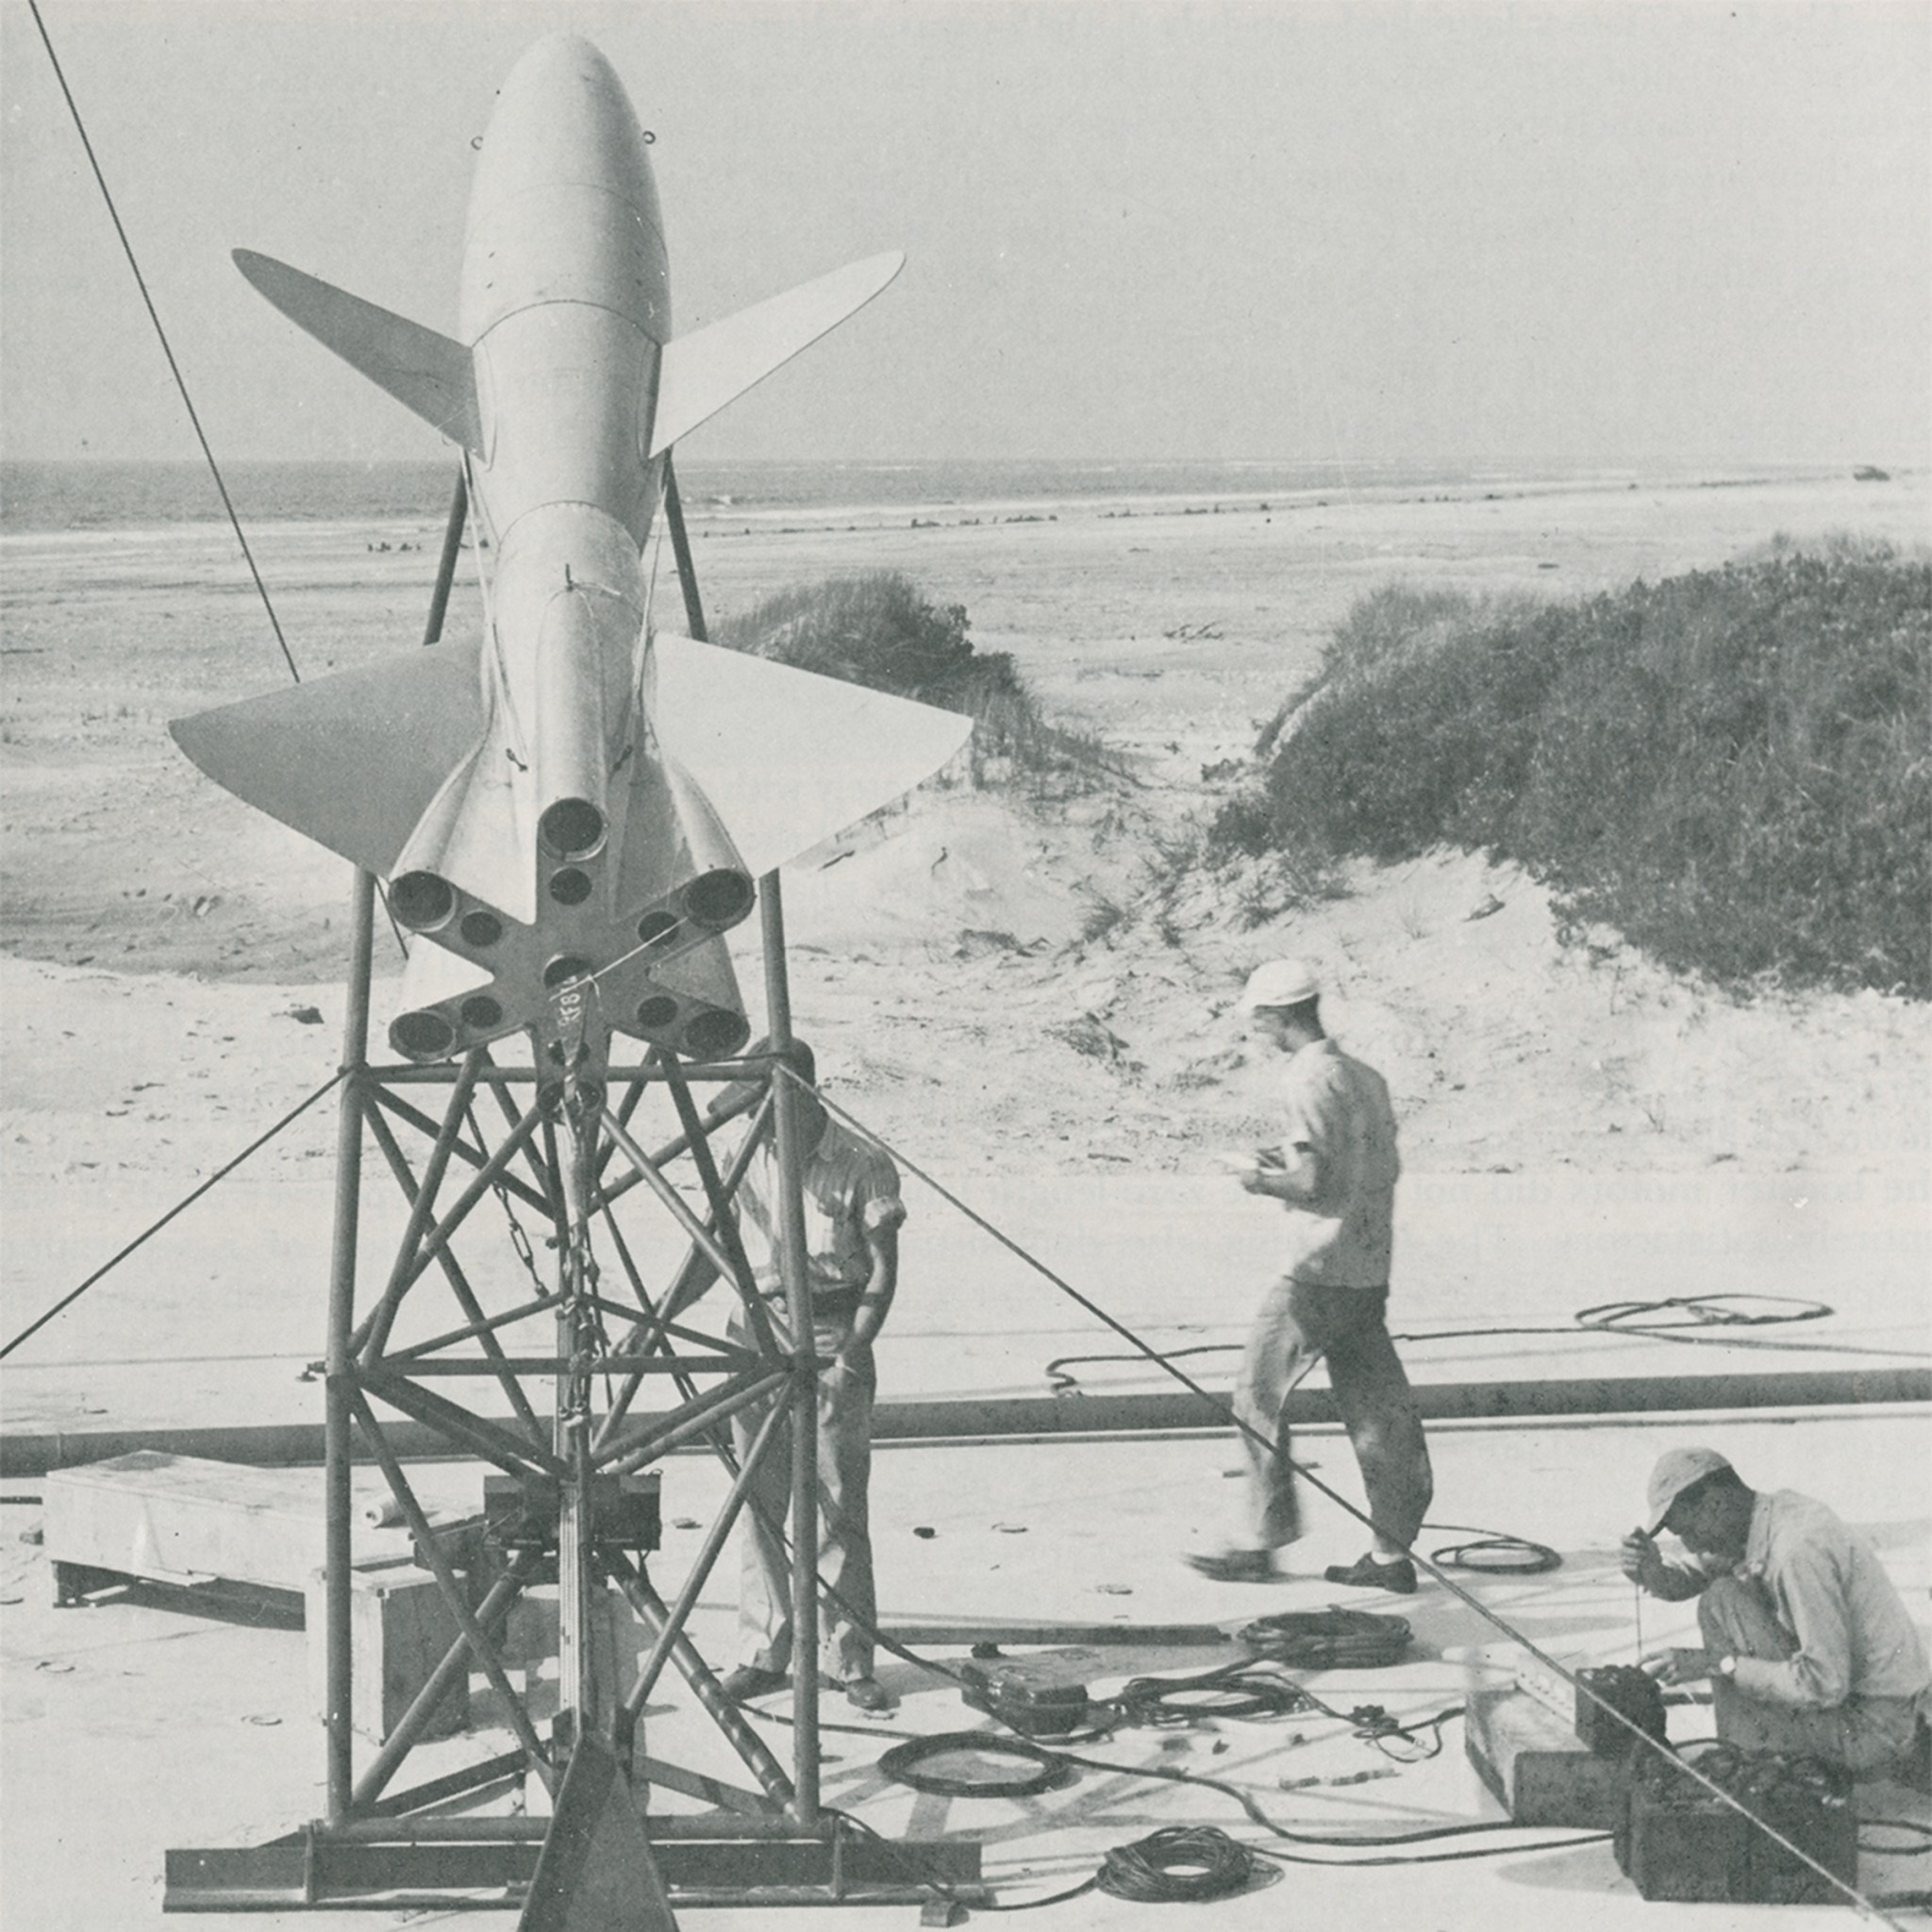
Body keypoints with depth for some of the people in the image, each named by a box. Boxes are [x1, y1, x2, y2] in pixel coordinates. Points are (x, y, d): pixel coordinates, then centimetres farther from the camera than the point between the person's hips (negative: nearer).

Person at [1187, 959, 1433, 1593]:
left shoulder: (1307, 1081, -14)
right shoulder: (1367, 1077, 12)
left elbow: (1313, 1183, -20)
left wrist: (1262, 1182, -1)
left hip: (1317, 1274, -8)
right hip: (1369, 1273, 8)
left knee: (1259, 1397, 3)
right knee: (1375, 1408, 8)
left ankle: (1261, 1544, 7)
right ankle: (1391, 1552, 10)